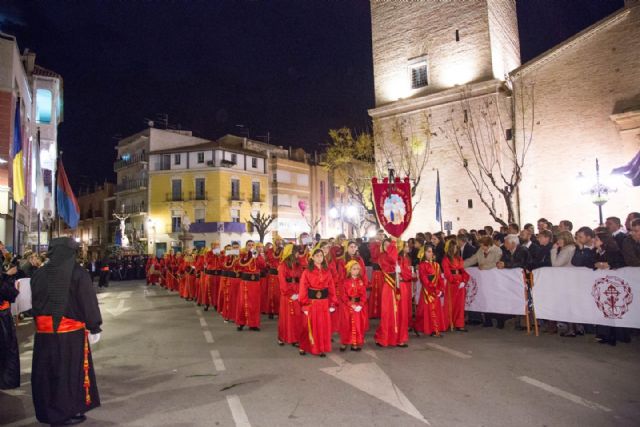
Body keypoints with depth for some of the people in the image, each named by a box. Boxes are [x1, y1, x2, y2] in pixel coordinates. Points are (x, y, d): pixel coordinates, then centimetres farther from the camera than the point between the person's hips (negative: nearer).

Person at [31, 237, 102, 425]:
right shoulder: (78, 273, -12)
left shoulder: (39, 273, 3)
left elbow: (35, 302, 12)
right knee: (70, 371, 7)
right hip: (71, 331, -5)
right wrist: (95, 327, -3)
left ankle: (46, 411, 29)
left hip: (44, 331, 5)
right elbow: (89, 303, -11)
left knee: (47, 370, 16)